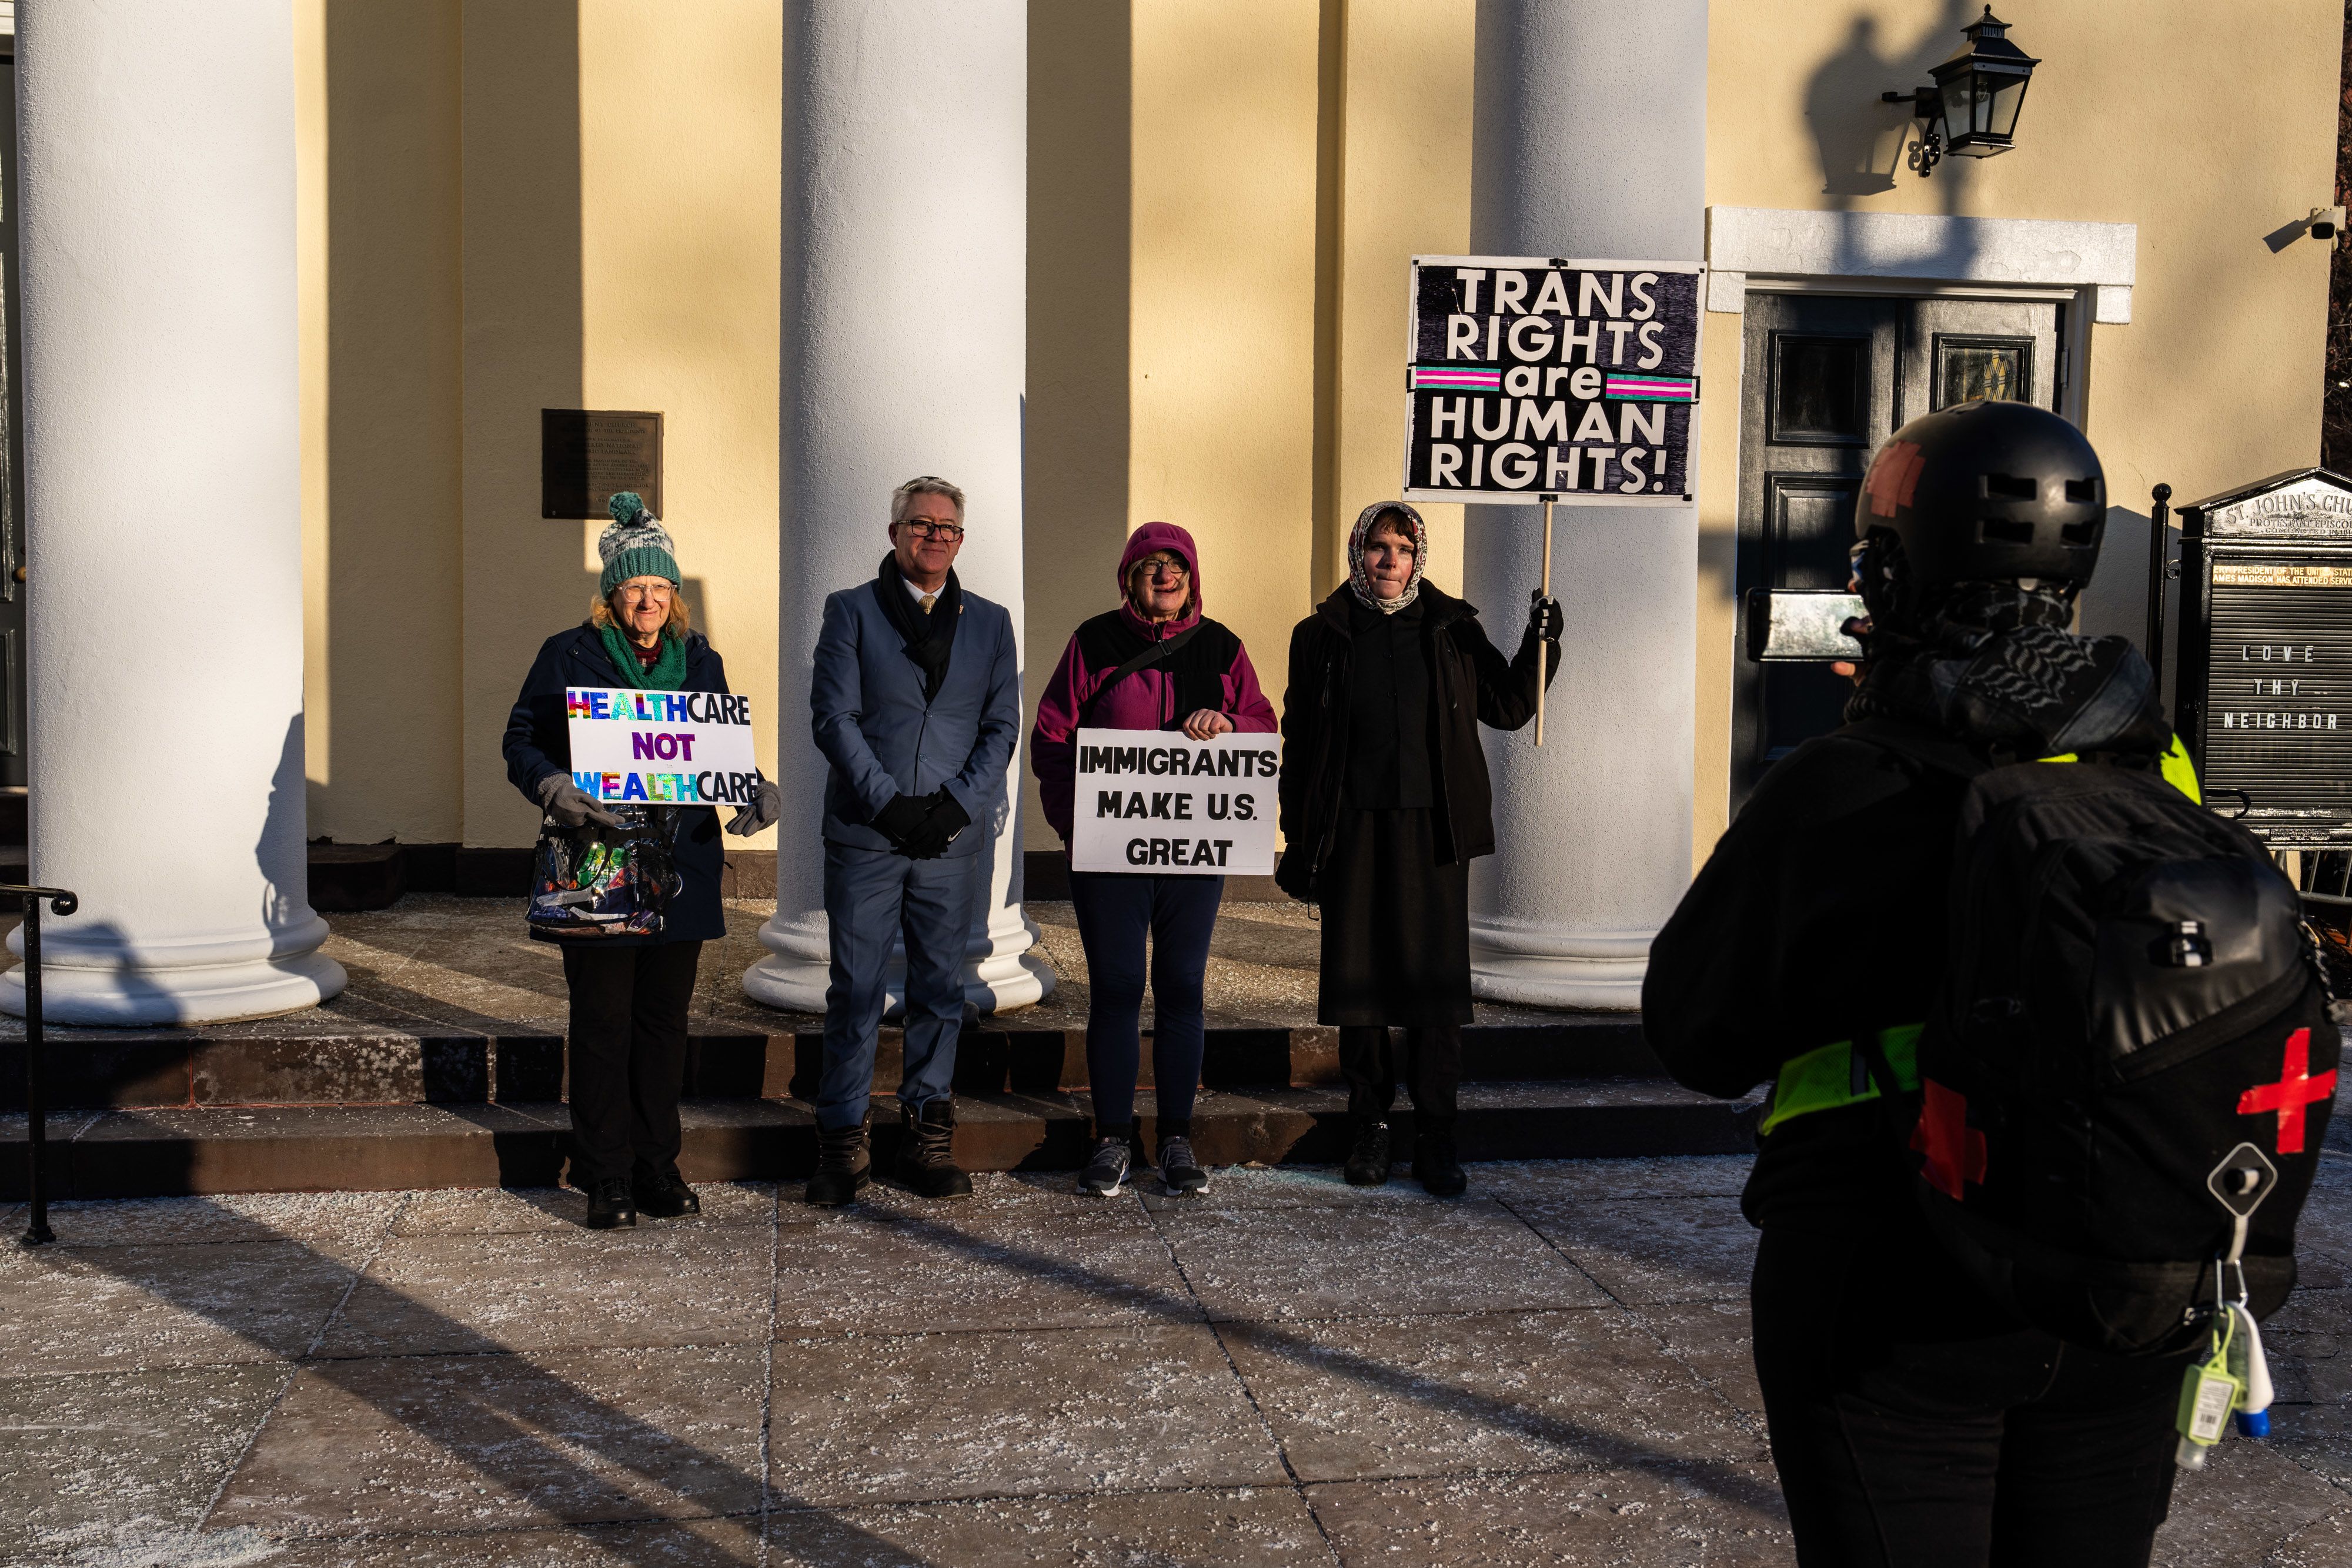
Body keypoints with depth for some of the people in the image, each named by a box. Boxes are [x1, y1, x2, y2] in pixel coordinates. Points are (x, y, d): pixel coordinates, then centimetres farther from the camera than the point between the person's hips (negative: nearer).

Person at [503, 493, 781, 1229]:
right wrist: (552, 787, -21)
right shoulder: (569, 655, 1)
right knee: (602, 1021, 1)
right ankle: (606, 1179, 10)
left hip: (680, 867, 4)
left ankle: (659, 1167, 19)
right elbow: (522, 741, -1)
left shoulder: (700, 659, 12)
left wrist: (755, 791, -3)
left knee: (665, 1019, 9)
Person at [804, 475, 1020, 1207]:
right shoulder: (852, 611, 5)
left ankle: (928, 1137, 16)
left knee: (941, 989, 7)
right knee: (856, 990, 1)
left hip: (953, 837, 2)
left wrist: (956, 803, -8)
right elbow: (833, 716, -3)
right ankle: (842, 1142, 10)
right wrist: (889, 802, -13)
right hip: (865, 832, -2)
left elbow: (1002, 726, 6)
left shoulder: (990, 622, 12)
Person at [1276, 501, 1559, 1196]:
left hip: (1433, 831, 0)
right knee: (1358, 978, 5)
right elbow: (1298, 743, 6)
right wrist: (1299, 841, 3)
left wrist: (1538, 645, -3)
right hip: (1352, 832, 0)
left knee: (1436, 981, 0)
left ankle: (1435, 1137, 10)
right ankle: (1369, 1128, 19)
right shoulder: (1323, 636, 5)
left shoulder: (1451, 628, 7)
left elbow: (1508, 707, 13)